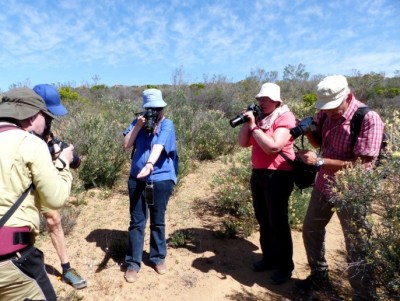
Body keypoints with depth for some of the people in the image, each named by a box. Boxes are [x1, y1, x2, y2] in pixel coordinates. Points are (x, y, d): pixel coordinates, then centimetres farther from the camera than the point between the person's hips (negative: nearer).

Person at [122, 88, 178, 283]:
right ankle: (133, 263, 21)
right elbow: (126, 145, -4)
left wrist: (150, 163, -42)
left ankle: (158, 257, 31)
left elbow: (159, 145, -25)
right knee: (136, 222, 8)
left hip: (161, 180, -2)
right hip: (137, 179, 2)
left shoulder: (167, 125, -7)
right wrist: (138, 125, -13)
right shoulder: (137, 122, 4)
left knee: (158, 221, 12)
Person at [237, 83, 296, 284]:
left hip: (278, 175, -8)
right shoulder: (259, 118, 11)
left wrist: (253, 126, -18)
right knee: (263, 220, 16)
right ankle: (269, 258, 33)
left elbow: (273, 147, -25)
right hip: (257, 173, 8)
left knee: (278, 222, 1)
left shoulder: (285, 118, -12)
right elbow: (243, 143, 6)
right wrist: (247, 122, -6)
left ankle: (285, 267, 19)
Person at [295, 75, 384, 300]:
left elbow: (361, 165, -26)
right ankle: (319, 277, 41)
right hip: (323, 186, 7)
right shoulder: (326, 112, -2)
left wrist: (319, 161, -28)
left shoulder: (369, 119, -22)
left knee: (356, 247, 3)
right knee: (311, 230, 19)